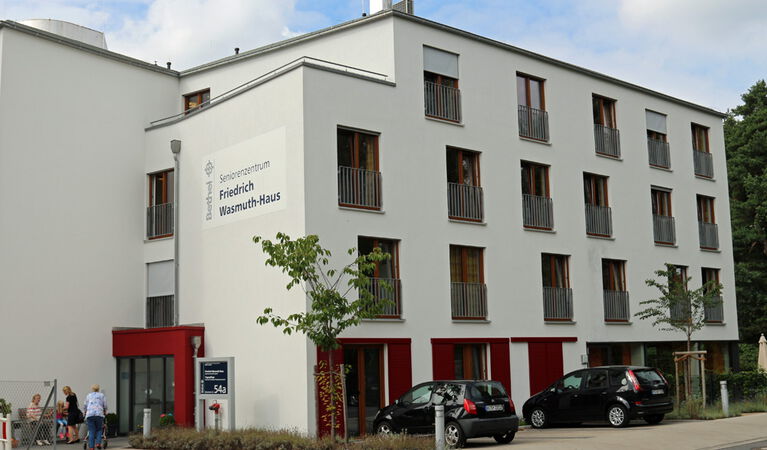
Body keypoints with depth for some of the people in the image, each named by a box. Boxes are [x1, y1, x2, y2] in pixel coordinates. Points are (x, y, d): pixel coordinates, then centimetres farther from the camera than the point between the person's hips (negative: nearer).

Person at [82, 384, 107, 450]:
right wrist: (105, 412, 31)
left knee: (91, 431, 1)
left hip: (89, 414, 1)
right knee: (99, 430, 11)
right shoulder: (102, 395, 17)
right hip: (99, 414, -1)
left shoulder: (88, 396, 21)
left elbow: (84, 406, 21)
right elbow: (105, 406, 14)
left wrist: (86, 412, 40)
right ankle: (98, 443, -6)